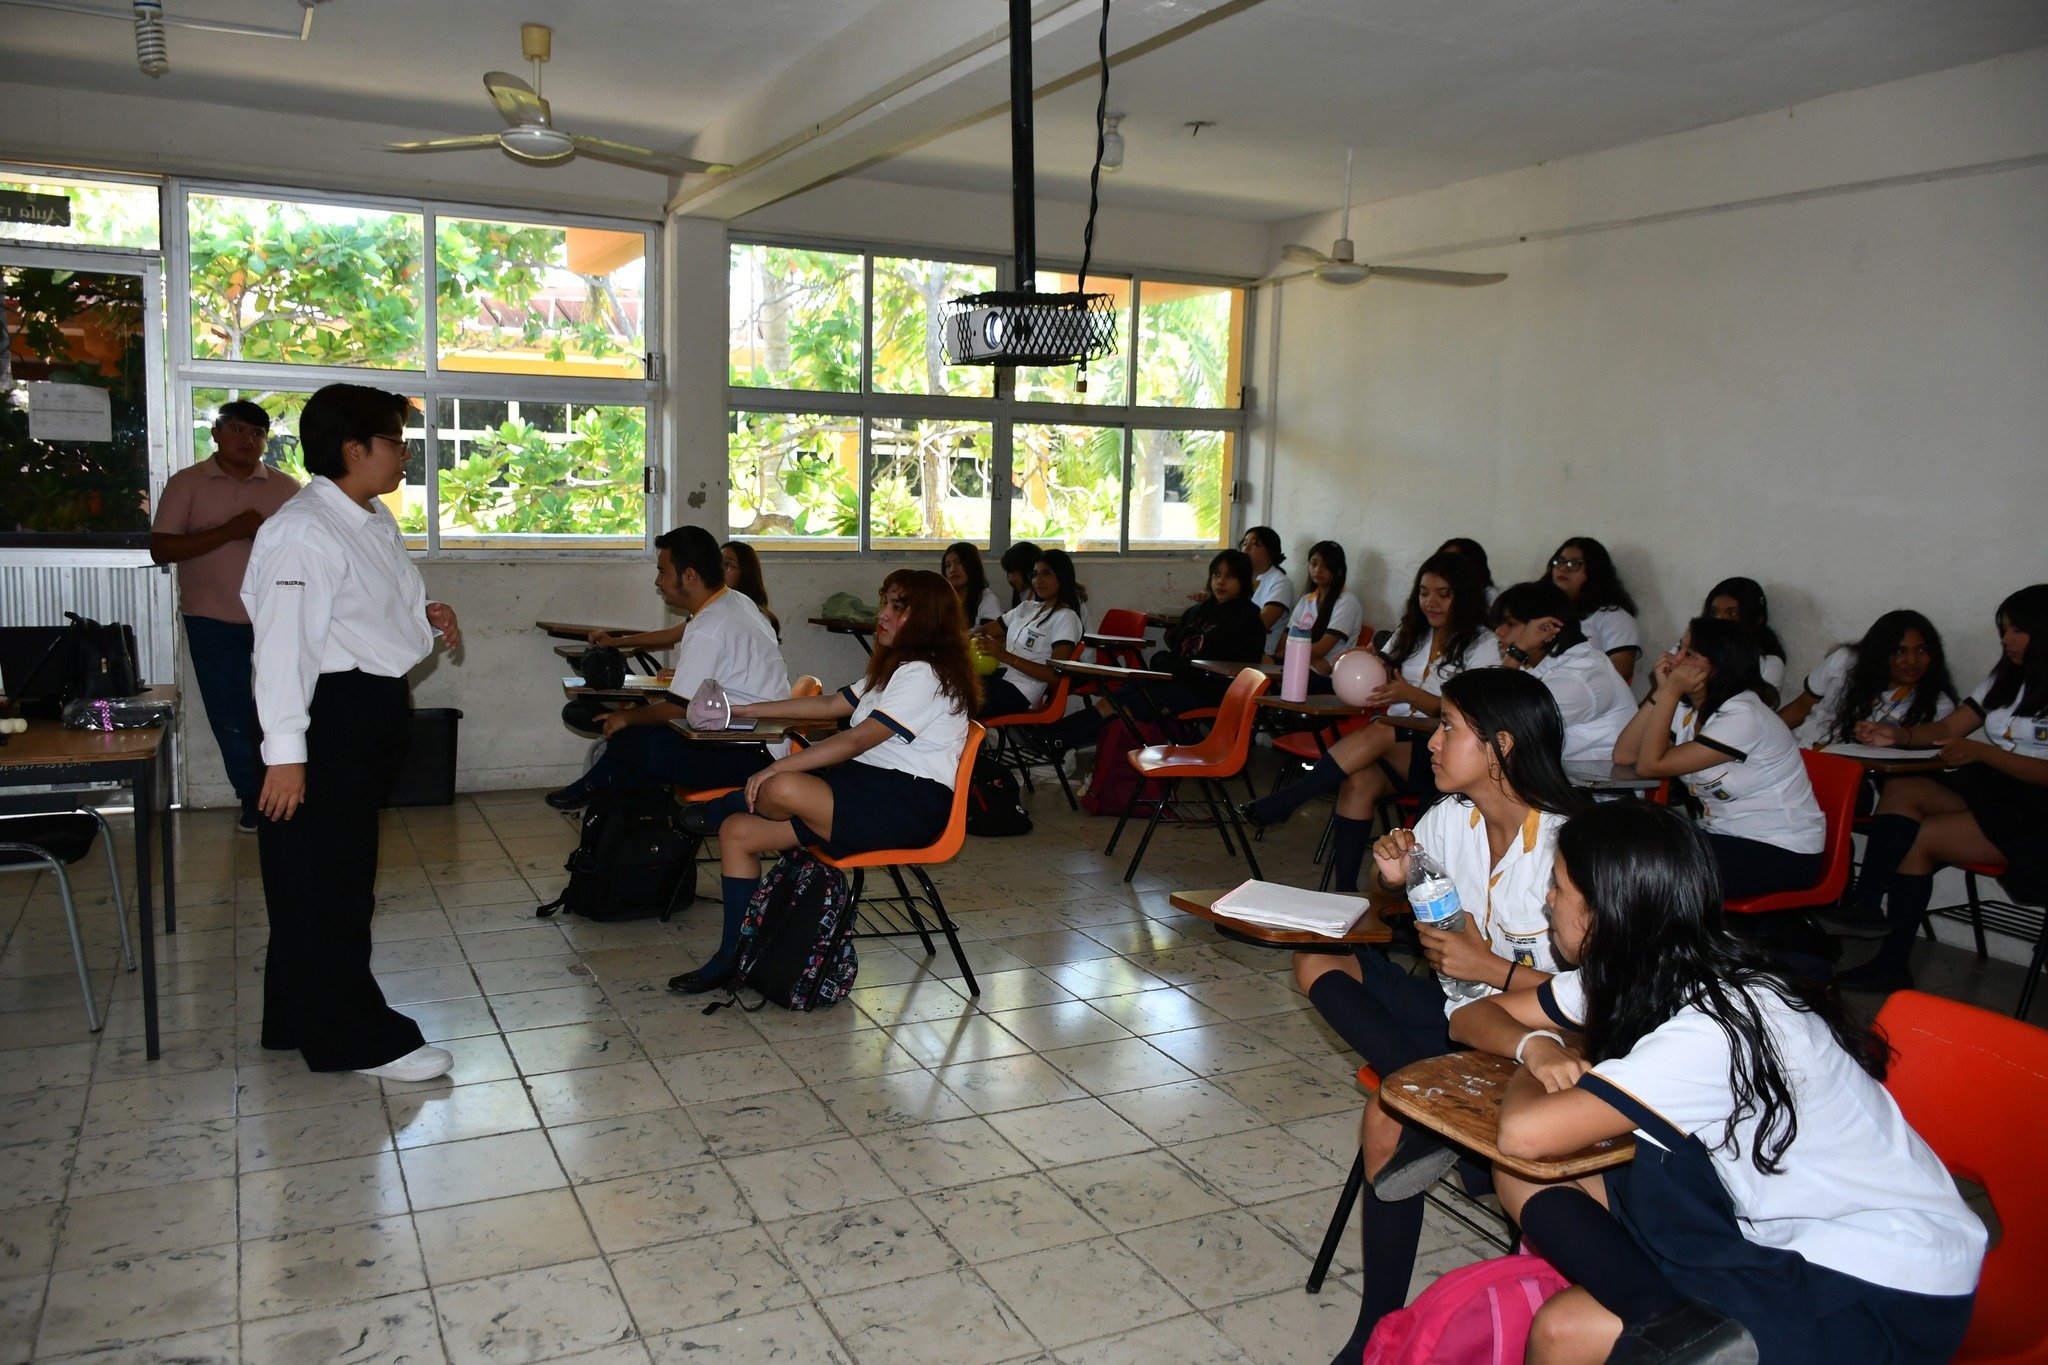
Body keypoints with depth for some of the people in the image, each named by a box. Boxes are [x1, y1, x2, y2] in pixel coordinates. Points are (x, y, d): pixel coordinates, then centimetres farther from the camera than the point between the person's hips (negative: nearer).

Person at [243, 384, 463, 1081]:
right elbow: (283, 645, -24)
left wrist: (427, 614, 5)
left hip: (372, 716, 10)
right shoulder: (303, 533, -19)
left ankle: (301, 1019, 33)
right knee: (323, 885, 1)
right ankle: (358, 1039, 11)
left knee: (342, 875, 19)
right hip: (327, 718, -10)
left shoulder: (375, 520, 12)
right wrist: (284, 754, -26)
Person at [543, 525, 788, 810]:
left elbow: (678, 709, -17)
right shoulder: (739, 602, 11)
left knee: (627, 742, -9)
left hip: (752, 757, -10)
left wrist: (628, 717, 0)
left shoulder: (708, 629, -20)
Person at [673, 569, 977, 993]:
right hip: (868, 789, 11)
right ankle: (734, 957, 4)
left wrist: (777, 768, -23)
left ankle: (713, 811, 3)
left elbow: (857, 739, -20)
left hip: (912, 804, -11)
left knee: (782, 788, -32)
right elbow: (834, 704, 25)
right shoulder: (896, 669, 22)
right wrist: (747, 711, 23)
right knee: (738, 832, -1)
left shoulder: (924, 674, -13)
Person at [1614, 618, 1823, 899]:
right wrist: (1660, 691, -10)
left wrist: (1671, 691, -21)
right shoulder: (1687, 709, 4)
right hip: (1725, 836, 8)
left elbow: (1650, 765, -23)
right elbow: (1623, 755, -7)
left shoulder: (1742, 717, -21)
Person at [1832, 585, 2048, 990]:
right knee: (1900, 790, -20)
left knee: (1914, 839, -22)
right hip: (1989, 790, 7)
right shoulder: (2006, 680, 18)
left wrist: (1983, 752, -21)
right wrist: (1898, 736, -6)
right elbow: (1946, 728, 12)